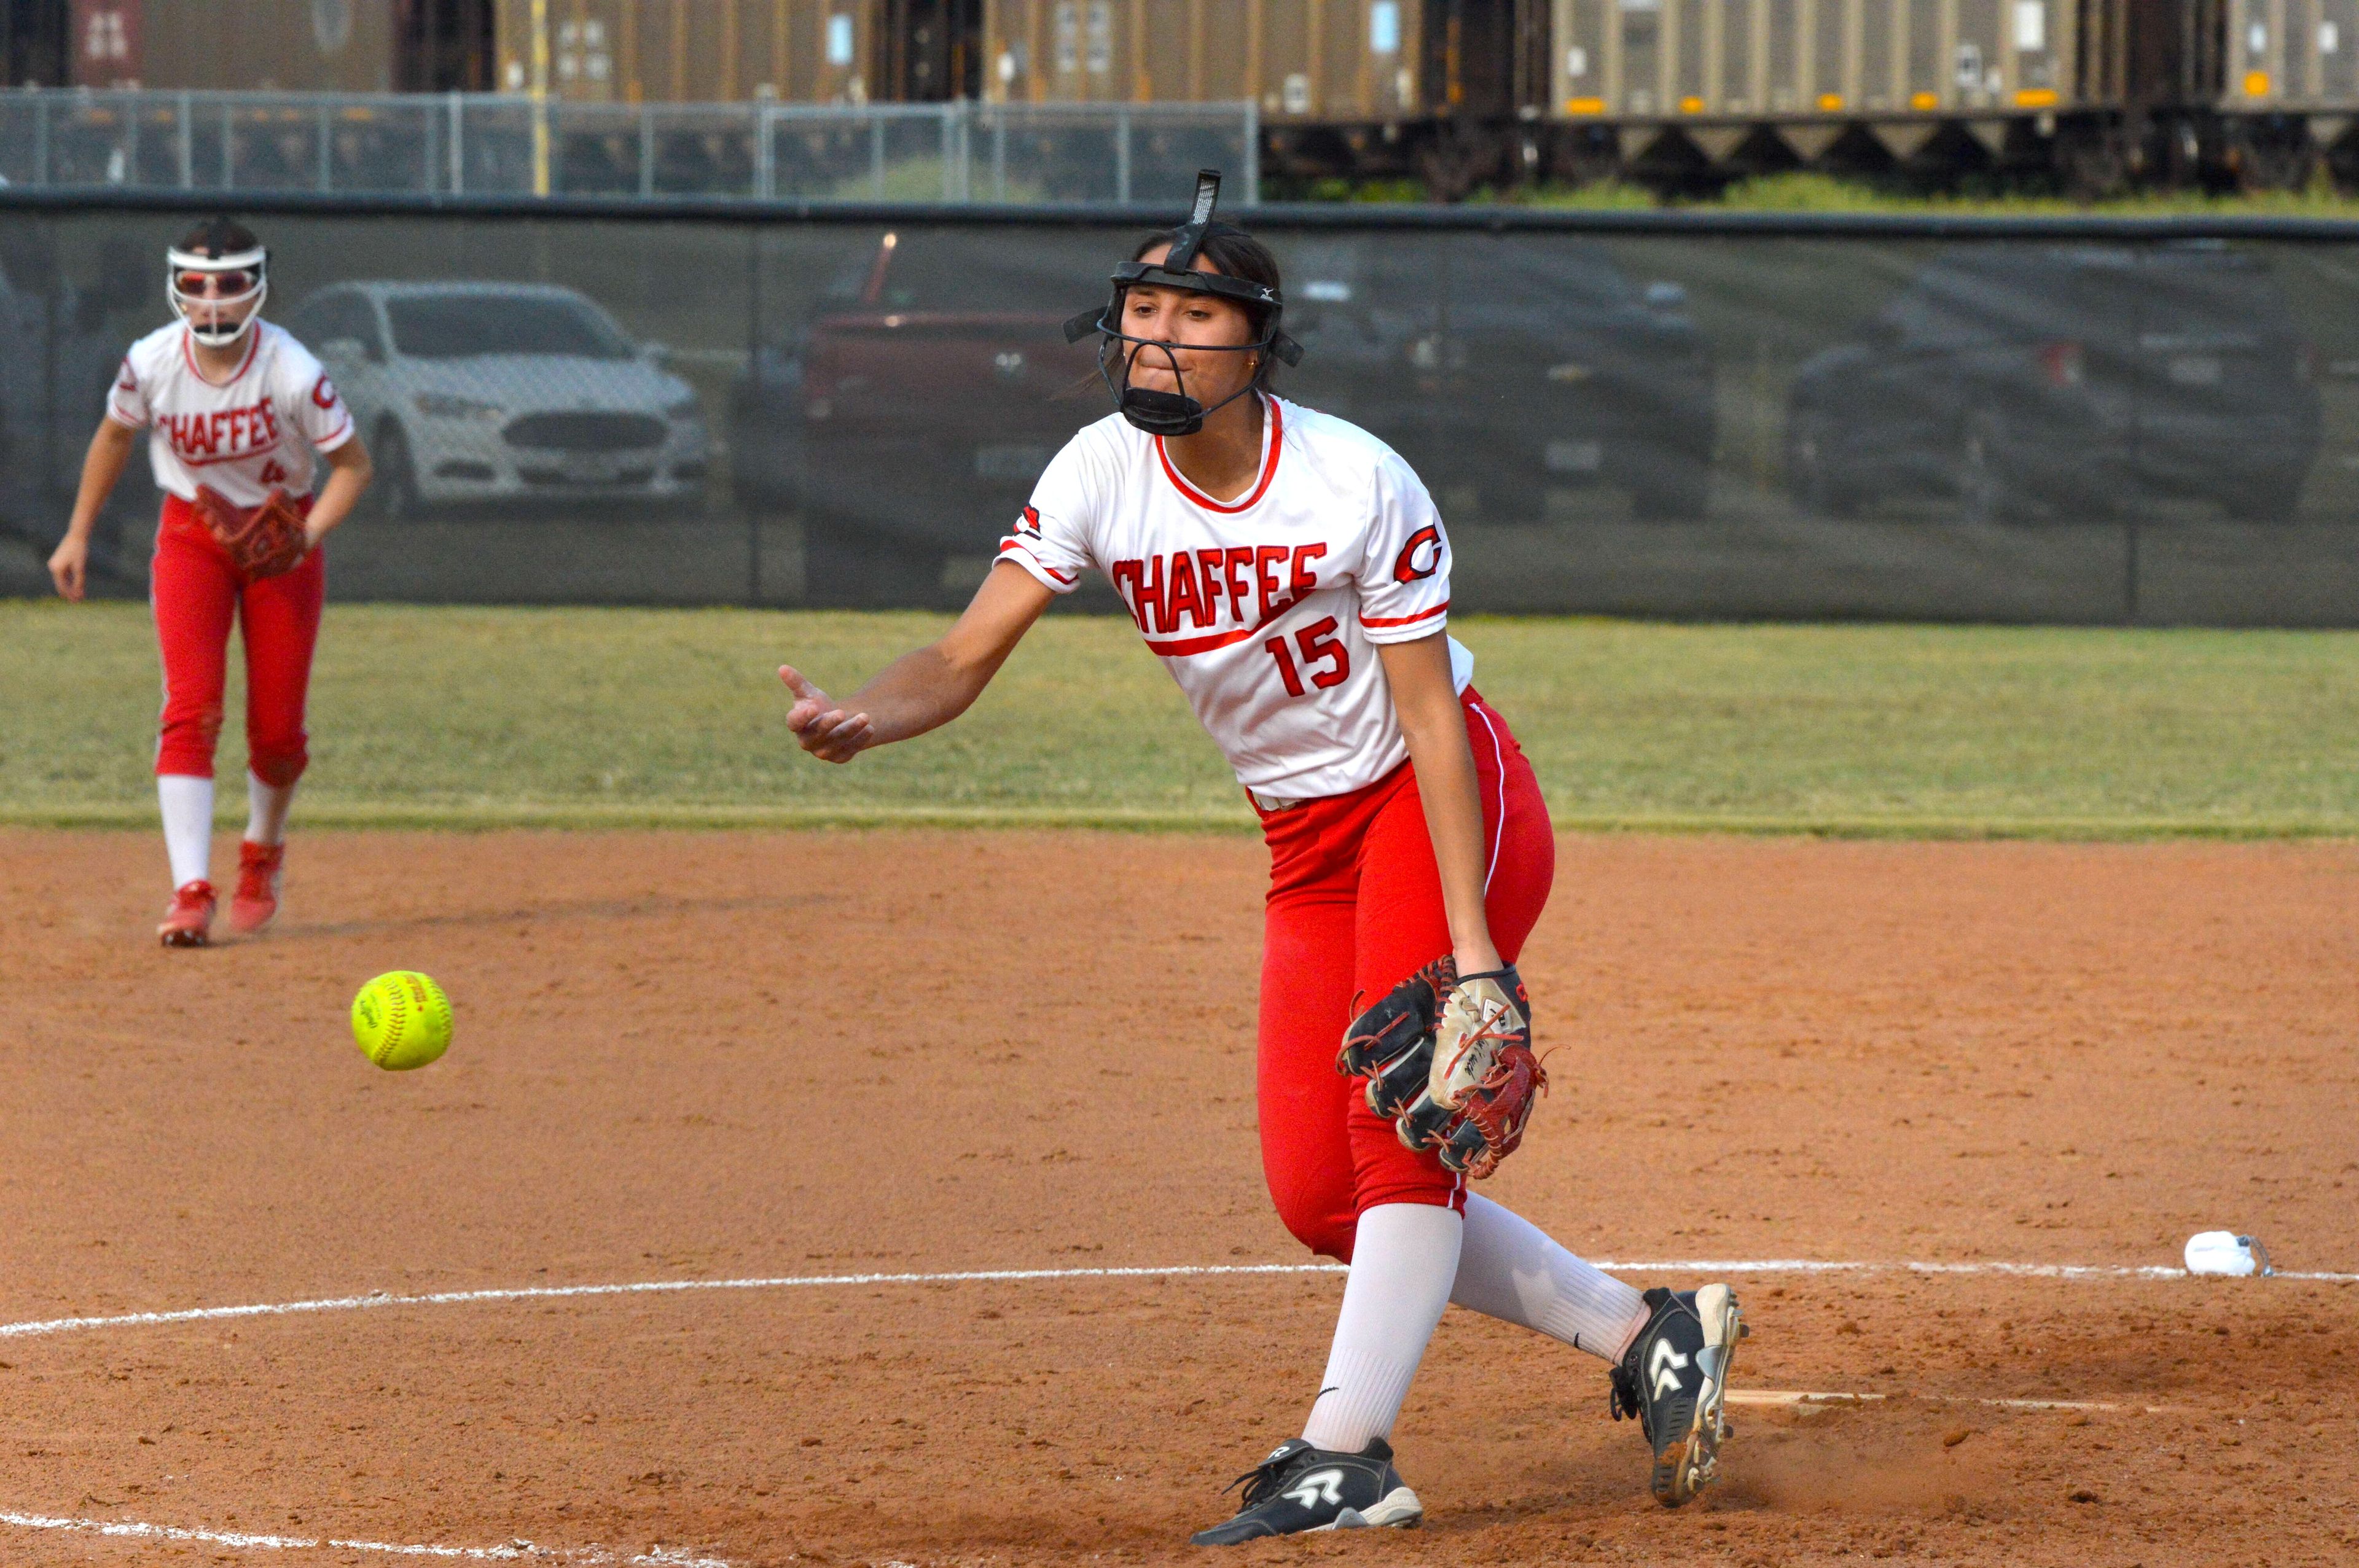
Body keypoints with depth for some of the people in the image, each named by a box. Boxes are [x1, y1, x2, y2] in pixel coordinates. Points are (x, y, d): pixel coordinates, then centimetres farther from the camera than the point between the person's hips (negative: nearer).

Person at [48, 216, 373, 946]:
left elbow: (353, 462, -12)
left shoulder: (292, 373, -24)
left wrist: (308, 535, -28)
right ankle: (191, 892, -20)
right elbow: (116, 435, 5)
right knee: (192, 712, -15)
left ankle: (264, 849, 34)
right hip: (191, 535, 1)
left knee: (277, 730, 2)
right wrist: (78, 535, 9)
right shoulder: (152, 363, -16)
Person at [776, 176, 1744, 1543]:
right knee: (1320, 1194, 2)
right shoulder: (1104, 473, -8)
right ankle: (1646, 1334, 14)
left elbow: (1428, 713, -19)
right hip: (1308, 847, 6)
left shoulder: (1357, 483, -21)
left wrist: (1471, 941, -24)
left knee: (1399, 1112, -20)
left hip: (1446, 808, -6)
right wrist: (863, 720, -38)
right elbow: (971, 653, -15)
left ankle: (1347, 1457, -18)